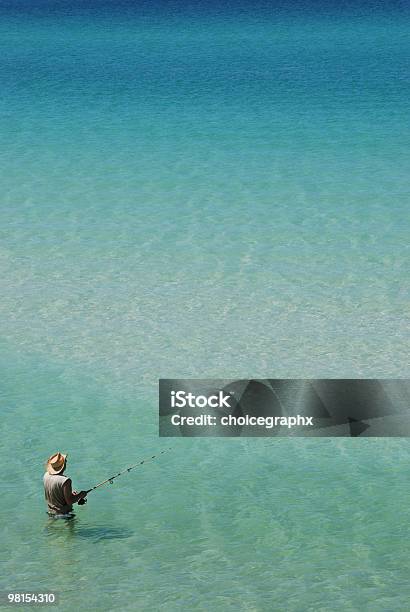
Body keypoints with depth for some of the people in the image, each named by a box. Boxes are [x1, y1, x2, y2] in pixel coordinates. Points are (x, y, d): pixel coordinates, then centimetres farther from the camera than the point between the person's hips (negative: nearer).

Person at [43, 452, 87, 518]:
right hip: (63, 513, -8)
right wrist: (80, 495, -3)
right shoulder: (65, 481, -25)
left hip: (51, 512, 8)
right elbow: (69, 502, -20)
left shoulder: (46, 476, -1)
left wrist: (70, 493, 15)